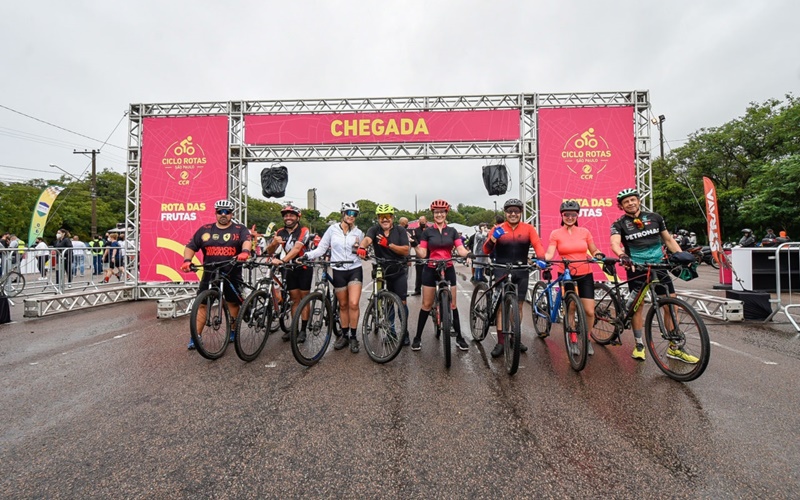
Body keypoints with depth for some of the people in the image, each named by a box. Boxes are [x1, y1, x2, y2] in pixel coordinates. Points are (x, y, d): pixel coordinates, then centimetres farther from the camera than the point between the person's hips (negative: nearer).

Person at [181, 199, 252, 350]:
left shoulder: (240, 229, 1)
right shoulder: (205, 229, 8)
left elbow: (247, 240, -19)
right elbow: (190, 246, 8)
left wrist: (245, 251, -41)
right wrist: (187, 260, -10)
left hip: (232, 275, -2)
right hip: (209, 274, 2)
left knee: (233, 304, 9)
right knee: (202, 304, 3)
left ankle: (233, 332, 27)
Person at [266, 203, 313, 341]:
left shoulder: (303, 231, -15)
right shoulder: (280, 233, -1)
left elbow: (296, 248, -30)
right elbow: (269, 251, -7)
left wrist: (282, 260, -43)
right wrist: (273, 243, -30)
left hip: (304, 268, -4)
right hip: (290, 269, 4)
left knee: (304, 299, 2)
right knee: (295, 299, 8)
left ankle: (303, 329, 9)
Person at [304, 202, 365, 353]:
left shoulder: (358, 233, 5)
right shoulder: (332, 229, 1)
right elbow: (321, 248, -1)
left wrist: (358, 249, -10)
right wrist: (307, 255, -17)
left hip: (355, 270, 0)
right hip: (338, 271, 1)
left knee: (353, 304, -13)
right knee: (343, 305, 10)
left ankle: (353, 337, 3)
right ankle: (344, 335, 26)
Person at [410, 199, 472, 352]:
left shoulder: (452, 231, 4)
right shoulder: (427, 231, -1)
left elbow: (460, 249, -6)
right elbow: (422, 254, -4)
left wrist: (469, 254, -27)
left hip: (448, 270, 1)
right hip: (430, 270, -1)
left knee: (452, 304, 5)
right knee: (426, 304, 3)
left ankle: (459, 337, 17)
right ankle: (418, 337, 14)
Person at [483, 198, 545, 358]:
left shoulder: (528, 229, 1)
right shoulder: (498, 229, -3)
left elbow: (537, 244, -10)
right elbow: (486, 250, -7)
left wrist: (540, 258, -30)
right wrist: (493, 238, -26)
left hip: (521, 271, 2)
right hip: (502, 270, -2)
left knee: (519, 305, 11)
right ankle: (500, 342, 0)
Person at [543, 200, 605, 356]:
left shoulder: (584, 232, 5)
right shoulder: (556, 234, -2)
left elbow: (594, 251, 11)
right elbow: (549, 254, -11)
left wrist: (600, 255, -11)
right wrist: (541, 258, -31)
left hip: (585, 275, 2)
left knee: (590, 311, -2)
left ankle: (587, 339, 22)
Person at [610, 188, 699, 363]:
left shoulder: (655, 217, 7)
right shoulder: (619, 224, -3)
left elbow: (668, 239, 14)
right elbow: (615, 243, -21)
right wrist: (622, 255, -42)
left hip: (658, 266, 3)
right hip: (636, 269, -3)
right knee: (637, 306, 2)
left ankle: (674, 348, 12)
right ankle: (639, 345, 16)